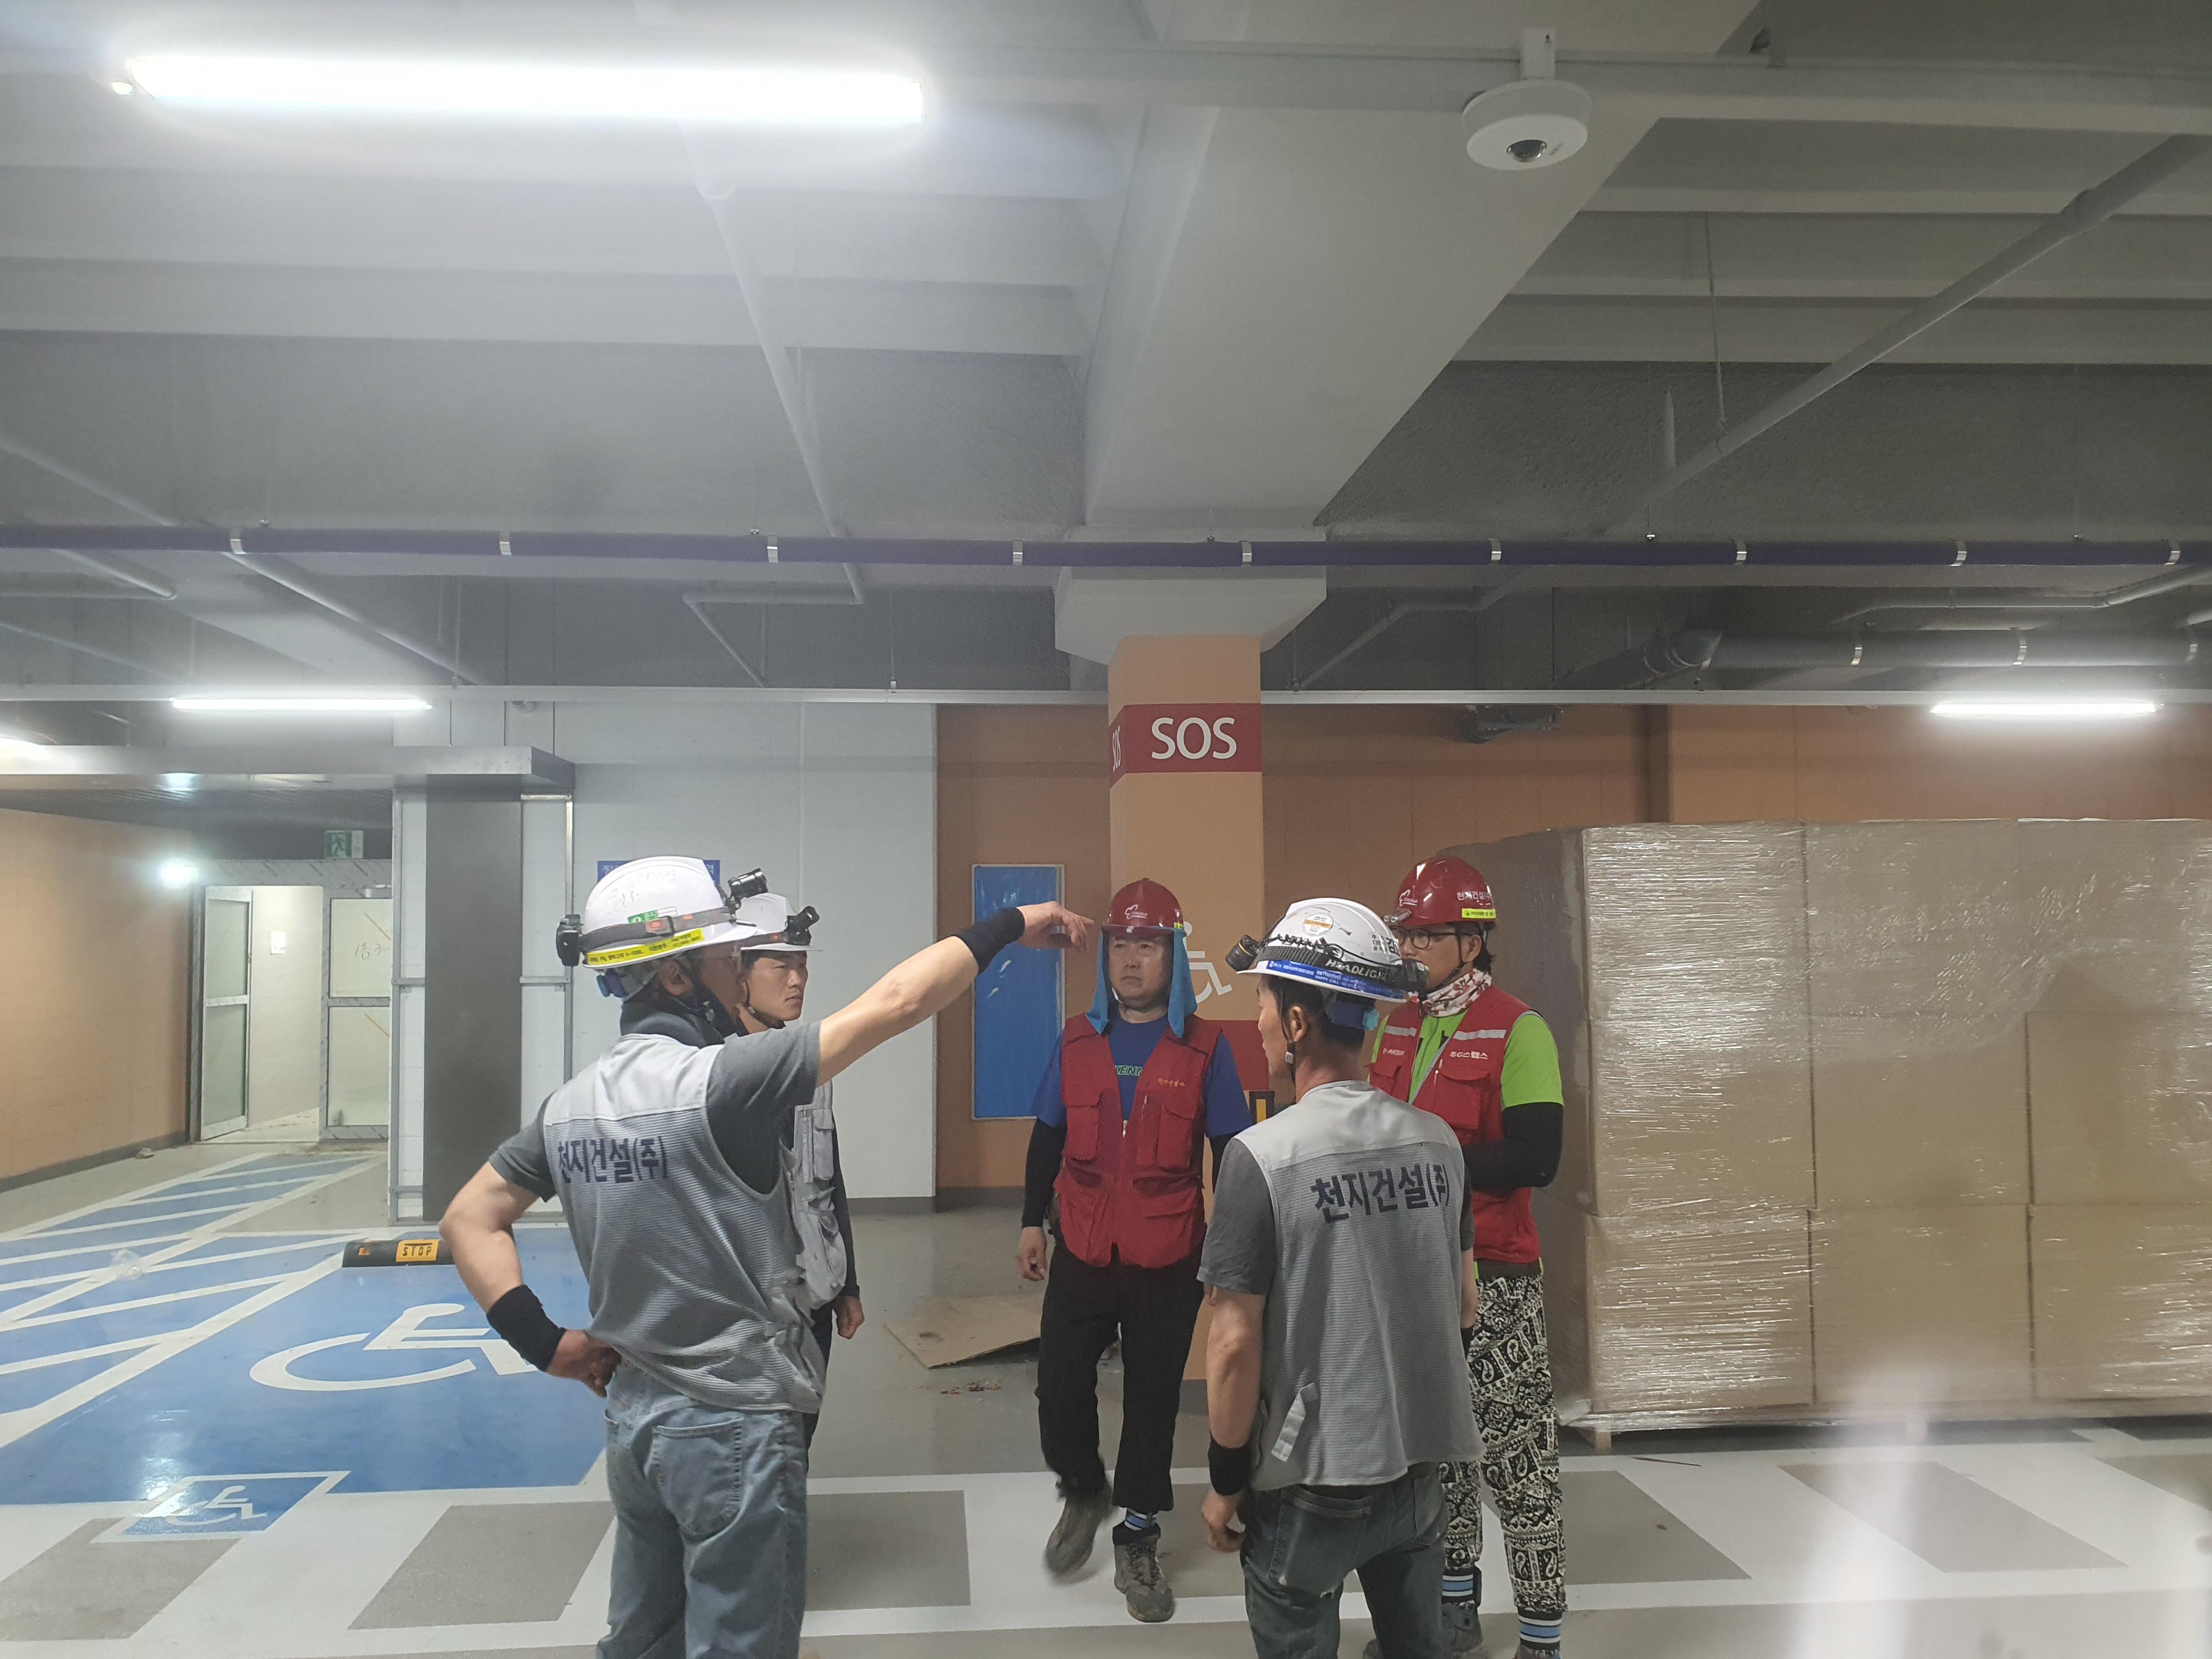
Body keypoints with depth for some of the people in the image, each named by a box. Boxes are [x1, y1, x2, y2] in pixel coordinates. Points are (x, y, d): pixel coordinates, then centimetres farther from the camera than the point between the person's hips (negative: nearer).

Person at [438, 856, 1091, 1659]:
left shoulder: (571, 1102, 1)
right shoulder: (722, 1080, -22)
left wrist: (545, 1342, 3)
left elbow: (468, 1218, 7)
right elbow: (896, 1002, -23)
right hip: (732, 1426, -8)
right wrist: (1012, 924, -14)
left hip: (632, 1412, 8)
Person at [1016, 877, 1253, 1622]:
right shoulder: (1077, 1040, 2)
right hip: (1082, 1254, 2)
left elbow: (1231, 1155, -1)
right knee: (1059, 1388, 3)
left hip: (1168, 1262, -2)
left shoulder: (1205, 1048, -5)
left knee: (1152, 1400, 9)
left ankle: (1137, 1541, 28)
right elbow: (1048, 1138, 10)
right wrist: (1031, 1221, 8)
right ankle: (1083, 1491, 34)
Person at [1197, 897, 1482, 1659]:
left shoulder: (1262, 1156, -19)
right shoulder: (1436, 1140, -3)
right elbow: (1463, 1307, 8)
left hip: (1312, 1483, -5)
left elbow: (1235, 1344, -17)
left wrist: (1226, 1479, -5)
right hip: (1420, 1468, 5)